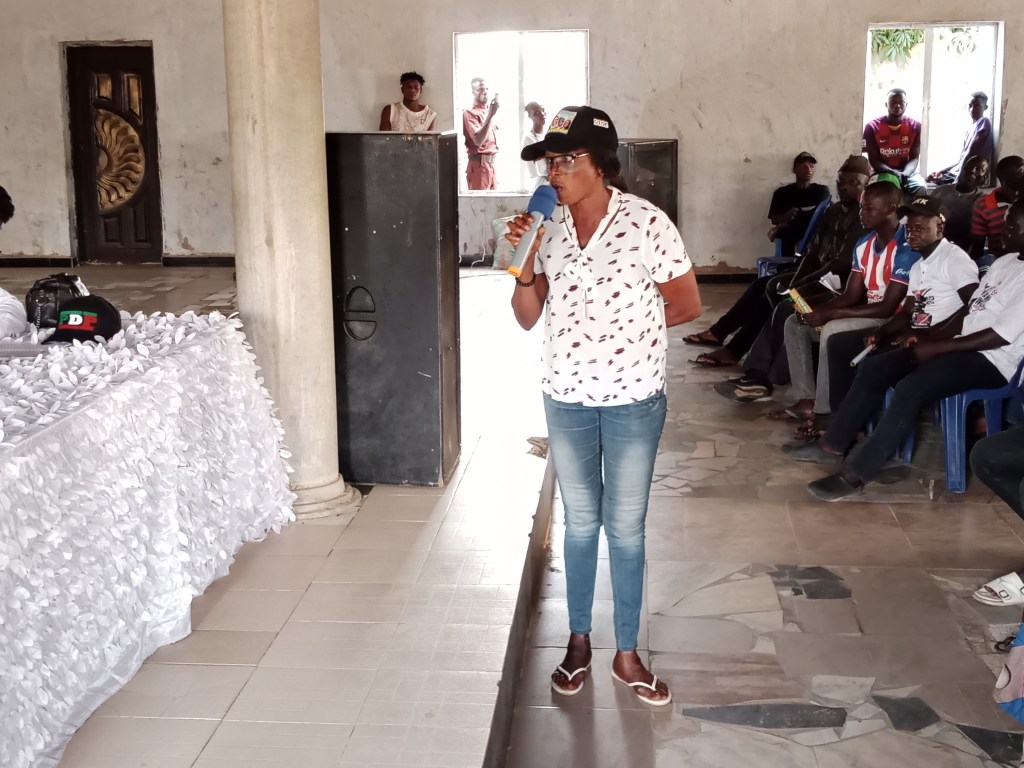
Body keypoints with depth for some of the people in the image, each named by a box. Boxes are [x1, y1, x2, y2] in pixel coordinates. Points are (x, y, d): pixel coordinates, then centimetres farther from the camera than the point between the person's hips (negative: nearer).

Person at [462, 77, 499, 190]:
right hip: (480, 163, -8)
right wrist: (490, 115, -29)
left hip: (491, 162, 8)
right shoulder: (470, 113, -11)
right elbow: (478, 140, -26)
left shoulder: (488, 110, 15)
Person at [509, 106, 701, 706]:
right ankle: (579, 639, 32)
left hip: (634, 401, -3)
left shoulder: (646, 222, -14)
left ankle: (628, 654, 24)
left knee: (626, 529, 8)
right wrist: (525, 264, -14)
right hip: (567, 399, 3)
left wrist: (629, 329, -2)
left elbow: (687, 305, -6)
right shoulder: (547, 228, -2)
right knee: (580, 523, 16)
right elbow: (528, 318, 1)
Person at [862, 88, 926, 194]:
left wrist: (905, 174, -27)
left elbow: (914, 158, -3)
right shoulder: (872, 127, -6)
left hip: (906, 171, 2)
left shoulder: (915, 126, -2)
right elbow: (873, 160, -8)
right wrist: (894, 173, -25)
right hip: (882, 172, -2)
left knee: (921, 187, -30)